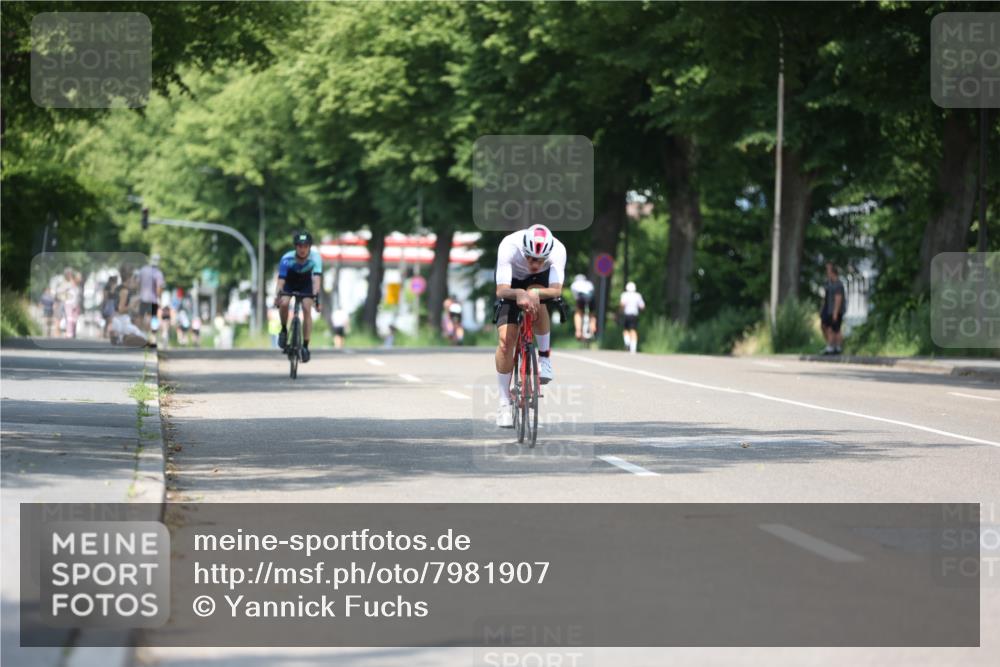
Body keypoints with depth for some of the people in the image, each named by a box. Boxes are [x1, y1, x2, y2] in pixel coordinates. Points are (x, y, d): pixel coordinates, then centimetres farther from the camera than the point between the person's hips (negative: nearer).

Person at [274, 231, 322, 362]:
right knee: (284, 303, -27)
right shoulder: (287, 259, -34)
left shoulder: (315, 258, -33)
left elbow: (316, 279, -43)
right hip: (289, 282, 0)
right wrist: (277, 296, -57)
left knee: (307, 310, -17)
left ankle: (305, 346, -10)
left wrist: (316, 296, -58)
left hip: (306, 284, 0)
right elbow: (281, 281, -40)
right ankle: (284, 330, 0)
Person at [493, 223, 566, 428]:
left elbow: (556, 290, -44)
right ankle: (504, 402, -2)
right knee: (505, 340, -14)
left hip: (541, 281, 0)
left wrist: (535, 293, -63)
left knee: (537, 299, -36)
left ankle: (544, 357, -13)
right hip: (513, 284, 0)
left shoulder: (558, 250, -36)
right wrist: (518, 294, -65)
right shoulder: (509, 246, -39)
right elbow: (501, 290, -45)